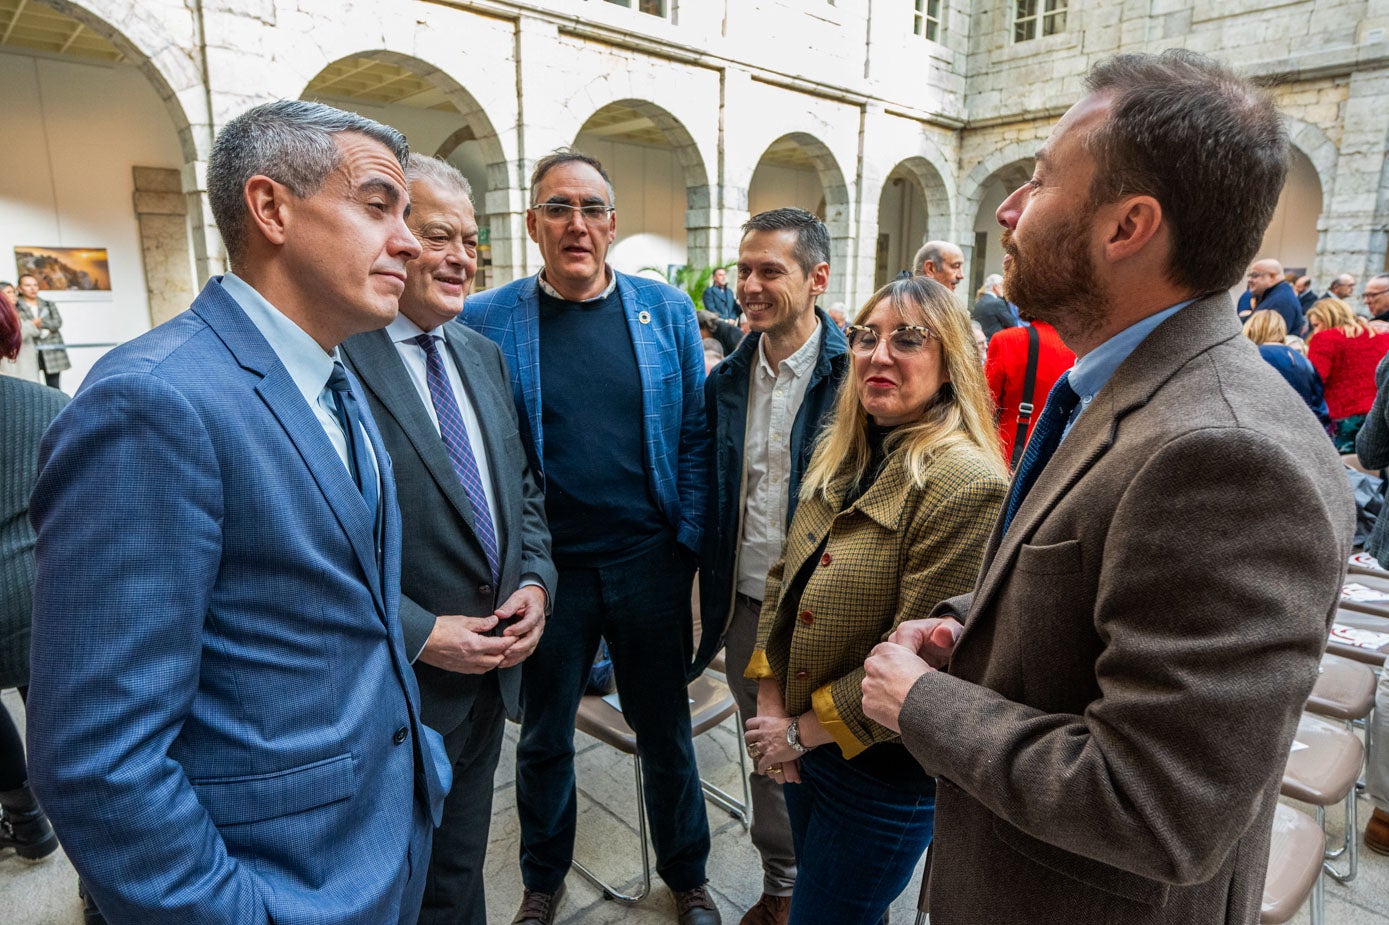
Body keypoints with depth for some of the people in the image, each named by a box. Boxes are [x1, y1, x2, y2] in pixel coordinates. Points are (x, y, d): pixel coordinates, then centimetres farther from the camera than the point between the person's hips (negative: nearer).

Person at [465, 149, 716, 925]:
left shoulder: (667, 310, -1)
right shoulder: (486, 321, -5)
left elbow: (695, 435, 1)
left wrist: (689, 541, -5)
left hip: (650, 562, 1)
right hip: (546, 568, 0)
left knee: (666, 730, 17)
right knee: (545, 737, 20)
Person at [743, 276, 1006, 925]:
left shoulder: (968, 482, -23)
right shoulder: (837, 454, 1)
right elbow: (783, 579, 5)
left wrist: (801, 730, -14)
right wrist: (771, 704, -3)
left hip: (883, 766, -7)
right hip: (803, 748, 7)